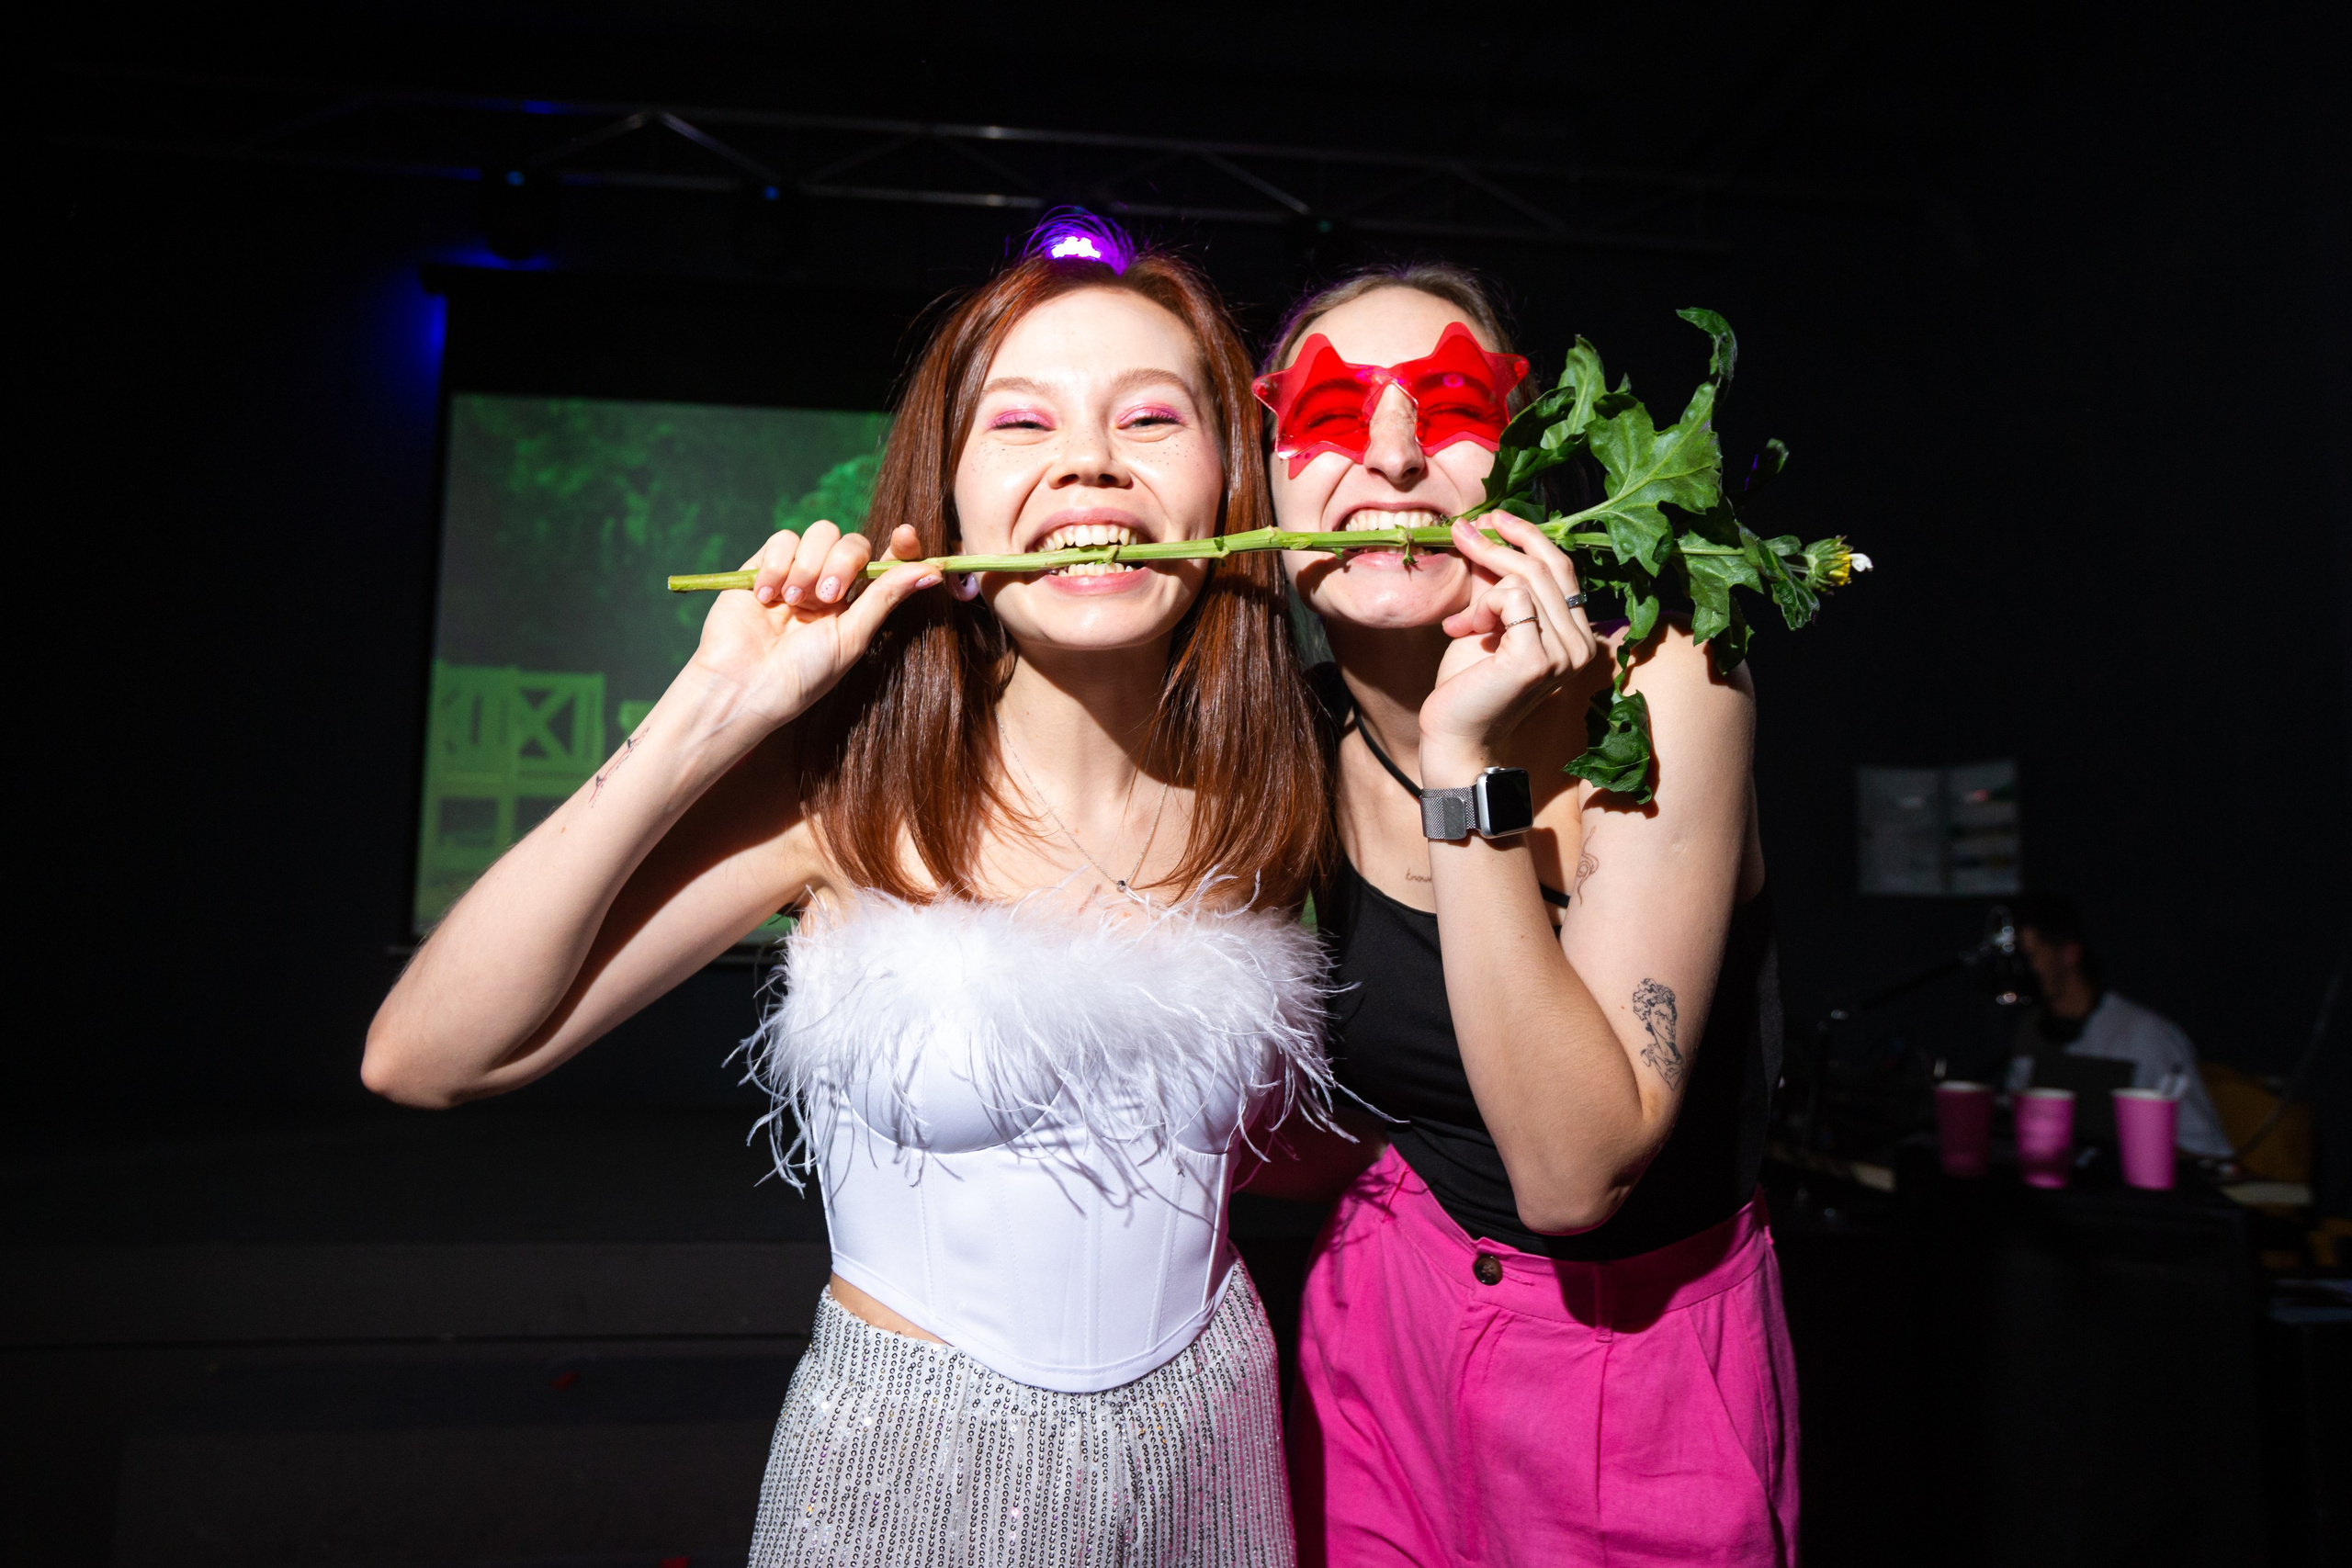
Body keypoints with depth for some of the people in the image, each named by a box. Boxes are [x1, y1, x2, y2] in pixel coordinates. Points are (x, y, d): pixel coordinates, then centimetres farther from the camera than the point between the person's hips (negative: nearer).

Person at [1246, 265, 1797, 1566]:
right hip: (1382, 1326, 4)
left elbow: (1574, 1173, -29)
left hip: (1642, 1355, -3)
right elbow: (1305, 1148, -1)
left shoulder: (1655, 690, -22)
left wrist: (1467, 761, -33)